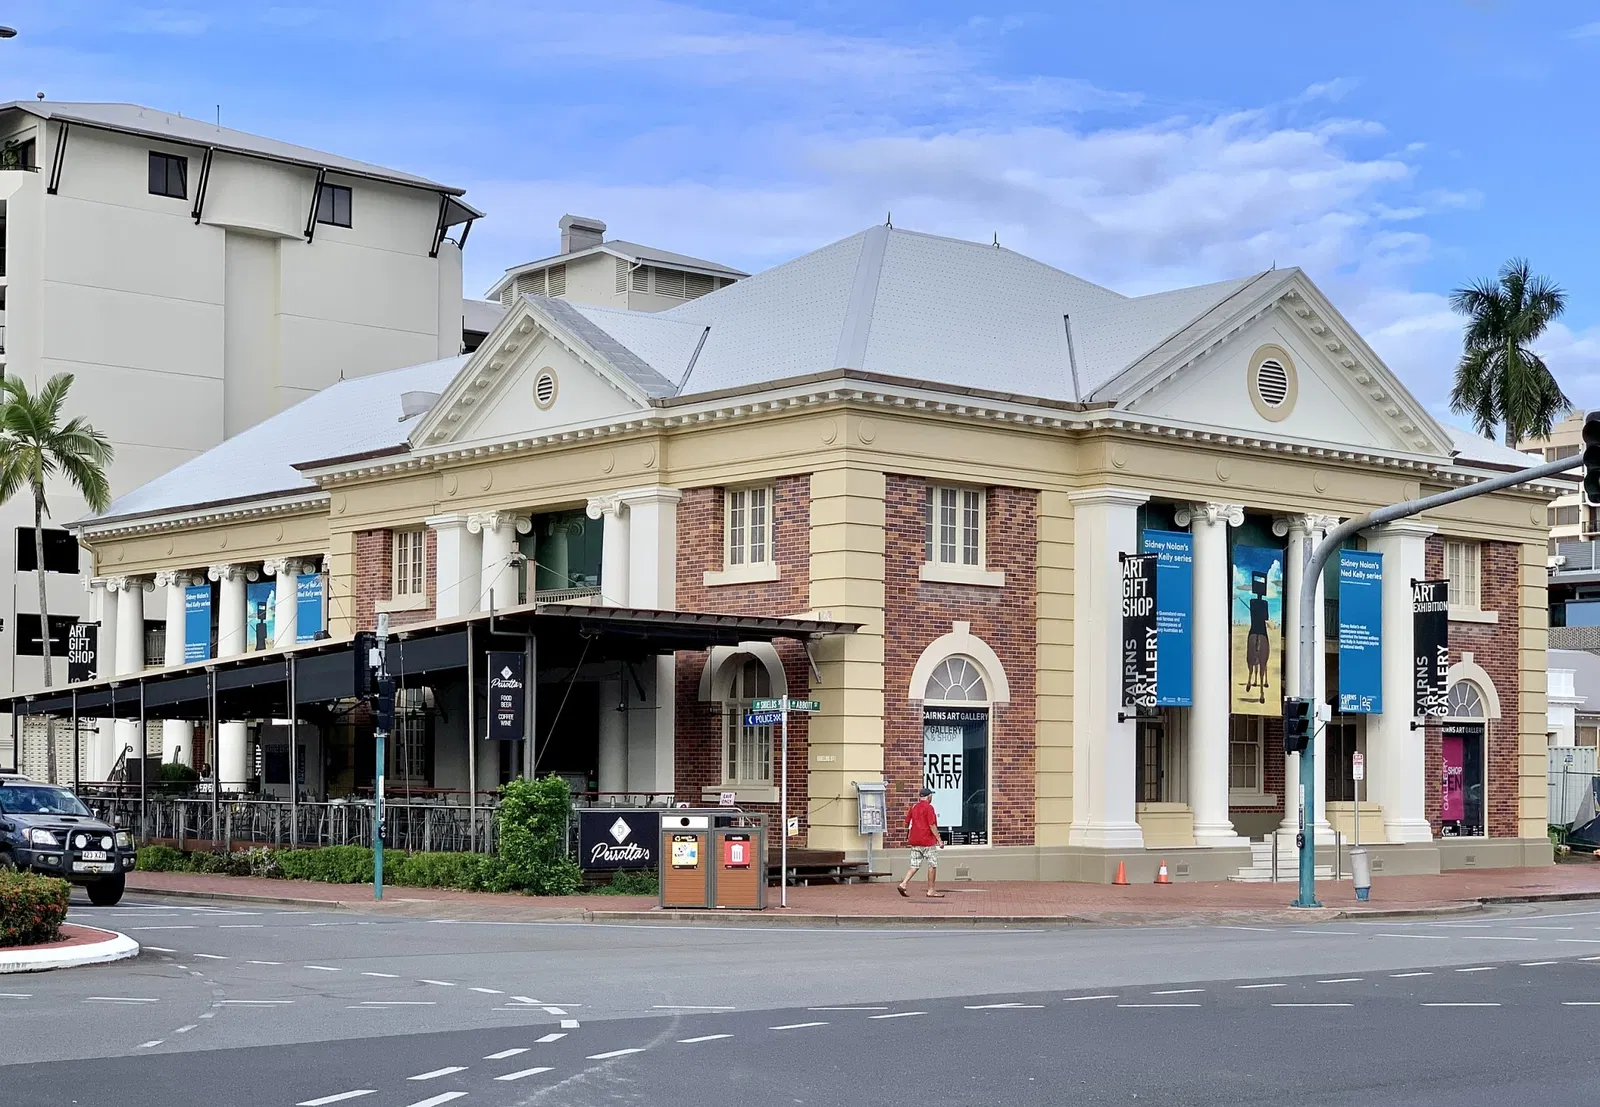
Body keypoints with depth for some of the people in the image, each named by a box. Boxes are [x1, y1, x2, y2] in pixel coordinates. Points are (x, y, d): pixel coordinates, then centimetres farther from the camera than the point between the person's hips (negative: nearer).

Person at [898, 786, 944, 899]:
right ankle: (931, 890, 5)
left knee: (915, 865, 9)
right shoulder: (929, 807, -11)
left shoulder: (914, 807, 10)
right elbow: (932, 825, -17)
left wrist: (907, 834, 35)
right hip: (927, 841, -7)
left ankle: (903, 884, -7)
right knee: (933, 865, 3)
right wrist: (939, 839, -13)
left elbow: (906, 822, 17)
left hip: (914, 840, 7)